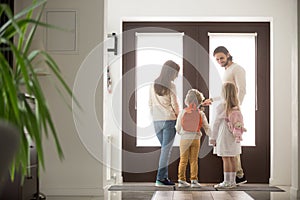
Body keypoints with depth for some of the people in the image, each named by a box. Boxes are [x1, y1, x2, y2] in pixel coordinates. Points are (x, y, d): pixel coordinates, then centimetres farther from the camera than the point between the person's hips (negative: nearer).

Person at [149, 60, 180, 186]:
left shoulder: (153, 85, 8)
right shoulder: (171, 86, -8)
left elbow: (150, 104, 11)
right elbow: (174, 104, -6)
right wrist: (178, 115, 10)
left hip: (156, 120, 6)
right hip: (169, 120, -5)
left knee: (165, 148, 14)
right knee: (166, 149, -1)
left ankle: (165, 177, 12)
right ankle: (160, 178, -3)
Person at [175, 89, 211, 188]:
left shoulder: (182, 112, -4)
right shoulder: (200, 114, -2)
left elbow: (178, 128, 1)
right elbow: (207, 128, 1)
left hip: (184, 139, 0)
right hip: (195, 138, 0)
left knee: (183, 160, 7)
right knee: (194, 160, 6)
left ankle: (181, 180, 9)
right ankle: (194, 180, 4)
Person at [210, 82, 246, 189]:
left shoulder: (221, 107, -12)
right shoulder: (236, 107, 4)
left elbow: (216, 123, -9)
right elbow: (240, 121, 7)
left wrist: (213, 137, -3)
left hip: (224, 135, -7)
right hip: (234, 136, 7)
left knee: (226, 158, -3)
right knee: (232, 158, 12)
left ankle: (227, 182, 0)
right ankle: (232, 181, 18)